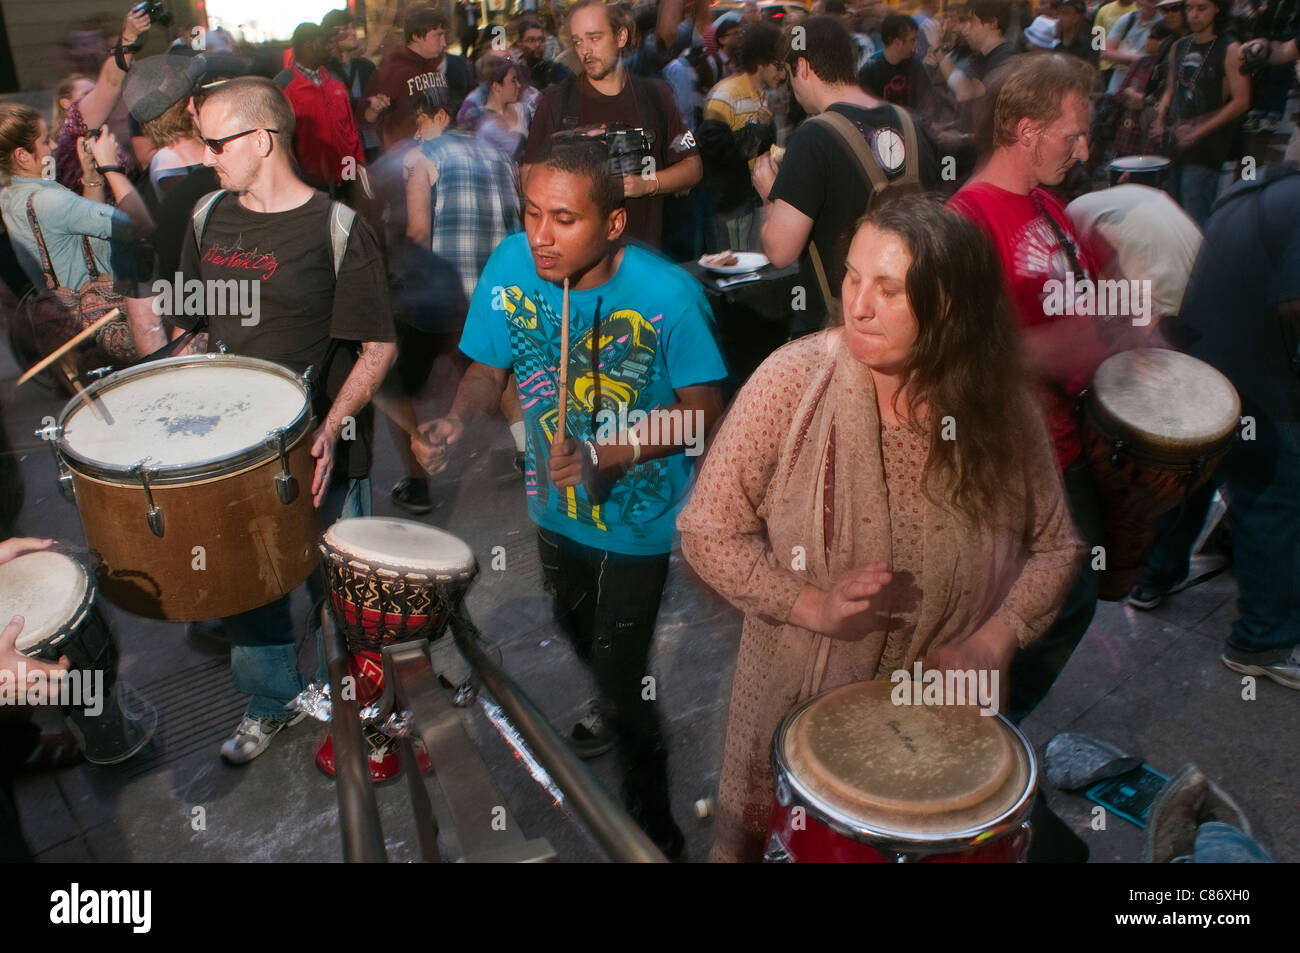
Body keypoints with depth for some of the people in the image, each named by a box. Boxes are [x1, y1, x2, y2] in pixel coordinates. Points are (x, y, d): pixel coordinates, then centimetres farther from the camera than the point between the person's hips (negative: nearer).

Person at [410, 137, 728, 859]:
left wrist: (606, 455, -32)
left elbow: (702, 409, -20)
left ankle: (653, 823, 25)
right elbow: (489, 370, -4)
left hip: (639, 516, -5)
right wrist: (457, 420, -24)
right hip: (557, 506, 5)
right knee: (579, 634, 28)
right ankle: (615, 708, 62)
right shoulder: (511, 267, -17)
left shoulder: (667, 294, -28)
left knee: (621, 668, -2)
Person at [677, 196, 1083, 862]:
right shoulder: (795, 380, -18)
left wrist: (992, 643, -12)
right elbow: (706, 530, -14)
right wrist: (814, 605, -25)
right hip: (799, 704, -1)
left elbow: (1054, 545, 2)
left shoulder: (1001, 406, -11)